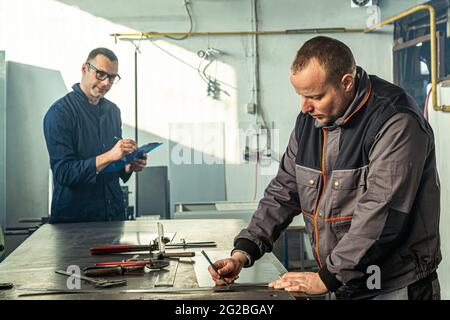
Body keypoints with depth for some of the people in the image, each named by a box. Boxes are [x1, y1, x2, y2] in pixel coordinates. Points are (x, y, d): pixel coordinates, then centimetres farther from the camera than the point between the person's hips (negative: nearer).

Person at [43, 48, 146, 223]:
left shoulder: (113, 111, 10)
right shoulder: (60, 112, -12)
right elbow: (63, 173, -19)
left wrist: (128, 167, -3)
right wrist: (108, 157, -25)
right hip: (74, 218, -6)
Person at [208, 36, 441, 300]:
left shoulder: (396, 124, -19)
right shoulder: (309, 121, 4)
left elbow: (380, 214, -25)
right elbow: (283, 191, 8)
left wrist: (326, 278, -22)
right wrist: (242, 253, -2)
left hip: (394, 288, -6)